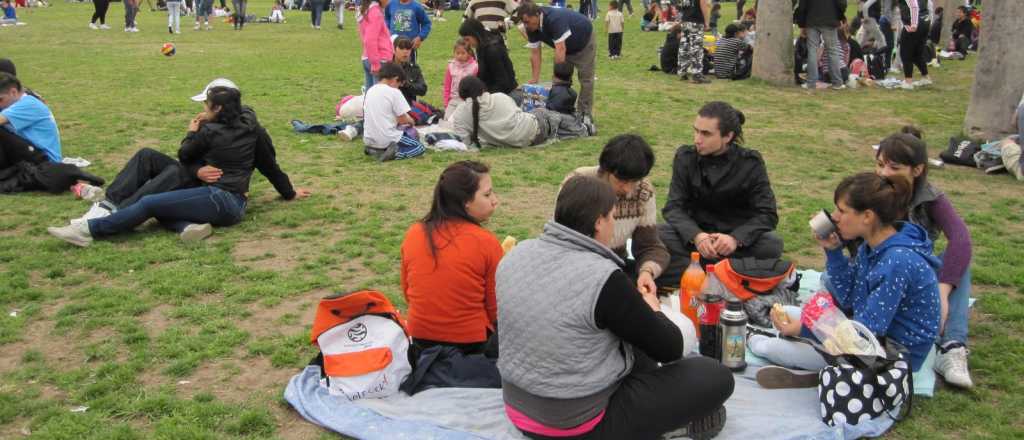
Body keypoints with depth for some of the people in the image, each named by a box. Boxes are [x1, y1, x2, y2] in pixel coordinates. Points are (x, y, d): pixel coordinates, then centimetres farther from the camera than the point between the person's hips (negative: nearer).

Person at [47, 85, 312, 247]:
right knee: (159, 205, 9)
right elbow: (268, 163, 15)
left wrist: (192, 133, 26)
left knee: (148, 203, -12)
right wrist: (289, 193, 22)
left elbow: (184, 156, 8)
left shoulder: (211, 131, -7)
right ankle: (189, 225, -19)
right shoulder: (249, 126, 12)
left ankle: (89, 230, -20)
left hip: (219, 199, -8)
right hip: (237, 204, 8)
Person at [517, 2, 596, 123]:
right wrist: (535, 79, -17)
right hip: (566, 47, 7)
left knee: (585, 79, -8)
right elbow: (535, 53, -13)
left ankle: (586, 115, -2)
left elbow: (560, 49, -41)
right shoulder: (531, 28, -17)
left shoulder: (555, 19, -40)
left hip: (584, 42, -7)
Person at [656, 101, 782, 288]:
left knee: (772, 245, -31)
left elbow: (767, 214, -11)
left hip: (737, 239, 0)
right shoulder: (685, 157, -3)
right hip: (694, 234, 1)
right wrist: (696, 235, -30)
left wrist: (735, 238, -31)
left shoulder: (750, 163, -7)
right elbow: (674, 207, -9)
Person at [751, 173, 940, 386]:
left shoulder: (897, 262, -30)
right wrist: (833, 251, -7)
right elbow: (848, 299, 4)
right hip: (873, 328, 9)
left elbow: (866, 332, -27)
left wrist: (804, 330, -23)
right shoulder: (874, 245, -3)